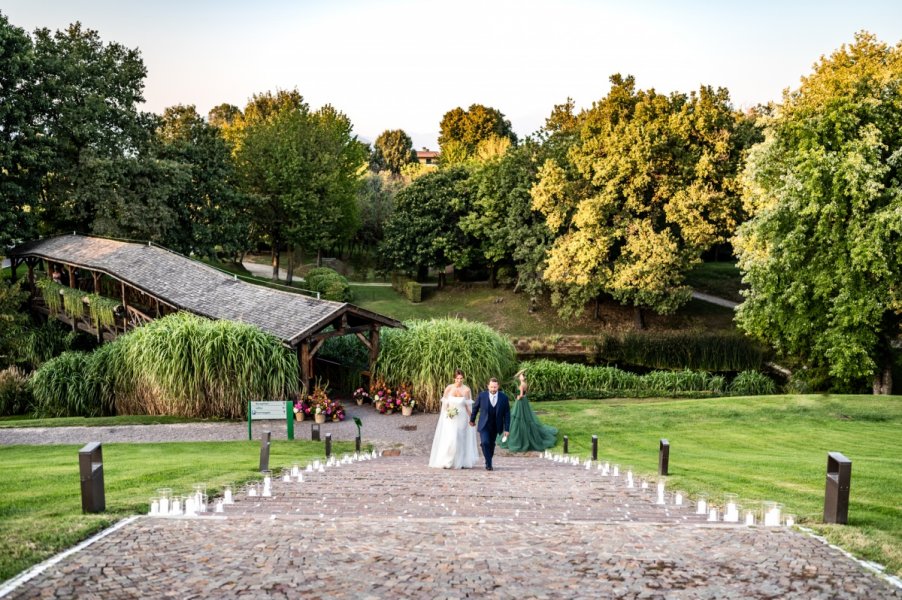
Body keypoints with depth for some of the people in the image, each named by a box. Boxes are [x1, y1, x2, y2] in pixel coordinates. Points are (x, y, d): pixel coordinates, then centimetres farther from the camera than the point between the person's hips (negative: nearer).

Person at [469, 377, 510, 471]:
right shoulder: (482, 395, -9)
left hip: (496, 426, 1)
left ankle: (489, 462, 30)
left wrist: (506, 429, -7)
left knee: (491, 445, 11)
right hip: (484, 425, -1)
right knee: (485, 442, -17)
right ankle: (488, 464, -7)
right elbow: (475, 408, 7)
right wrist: (472, 420, 18)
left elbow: (507, 414, -4)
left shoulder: (504, 397, -8)